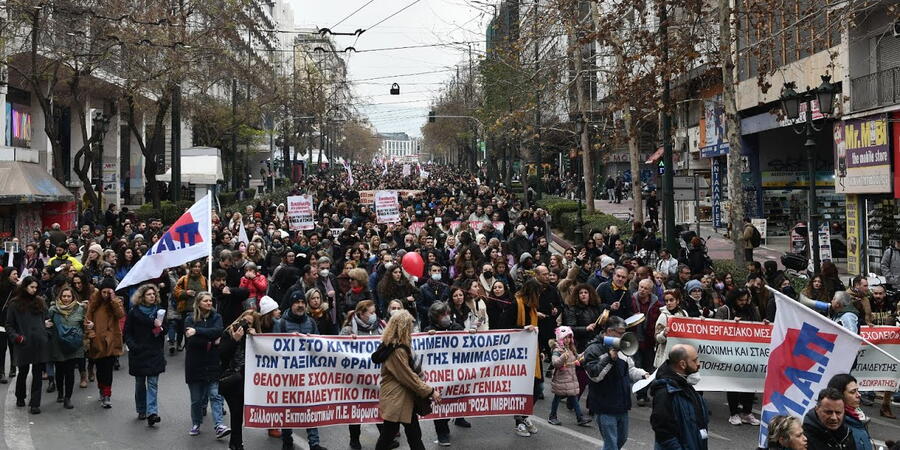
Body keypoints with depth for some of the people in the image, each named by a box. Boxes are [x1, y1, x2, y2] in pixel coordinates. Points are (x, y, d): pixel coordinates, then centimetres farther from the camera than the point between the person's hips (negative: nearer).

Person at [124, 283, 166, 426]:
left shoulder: (159, 311, 7)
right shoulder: (134, 312, -1)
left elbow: (164, 332, 14)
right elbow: (127, 332, 1)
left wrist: (160, 327, -8)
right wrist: (132, 346, -13)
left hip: (155, 353, 1)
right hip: (139, 353, -1)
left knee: (153, 383, -7)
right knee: (140, 383, 10)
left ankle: (152, 412, -14)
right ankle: (142, 411, 23)